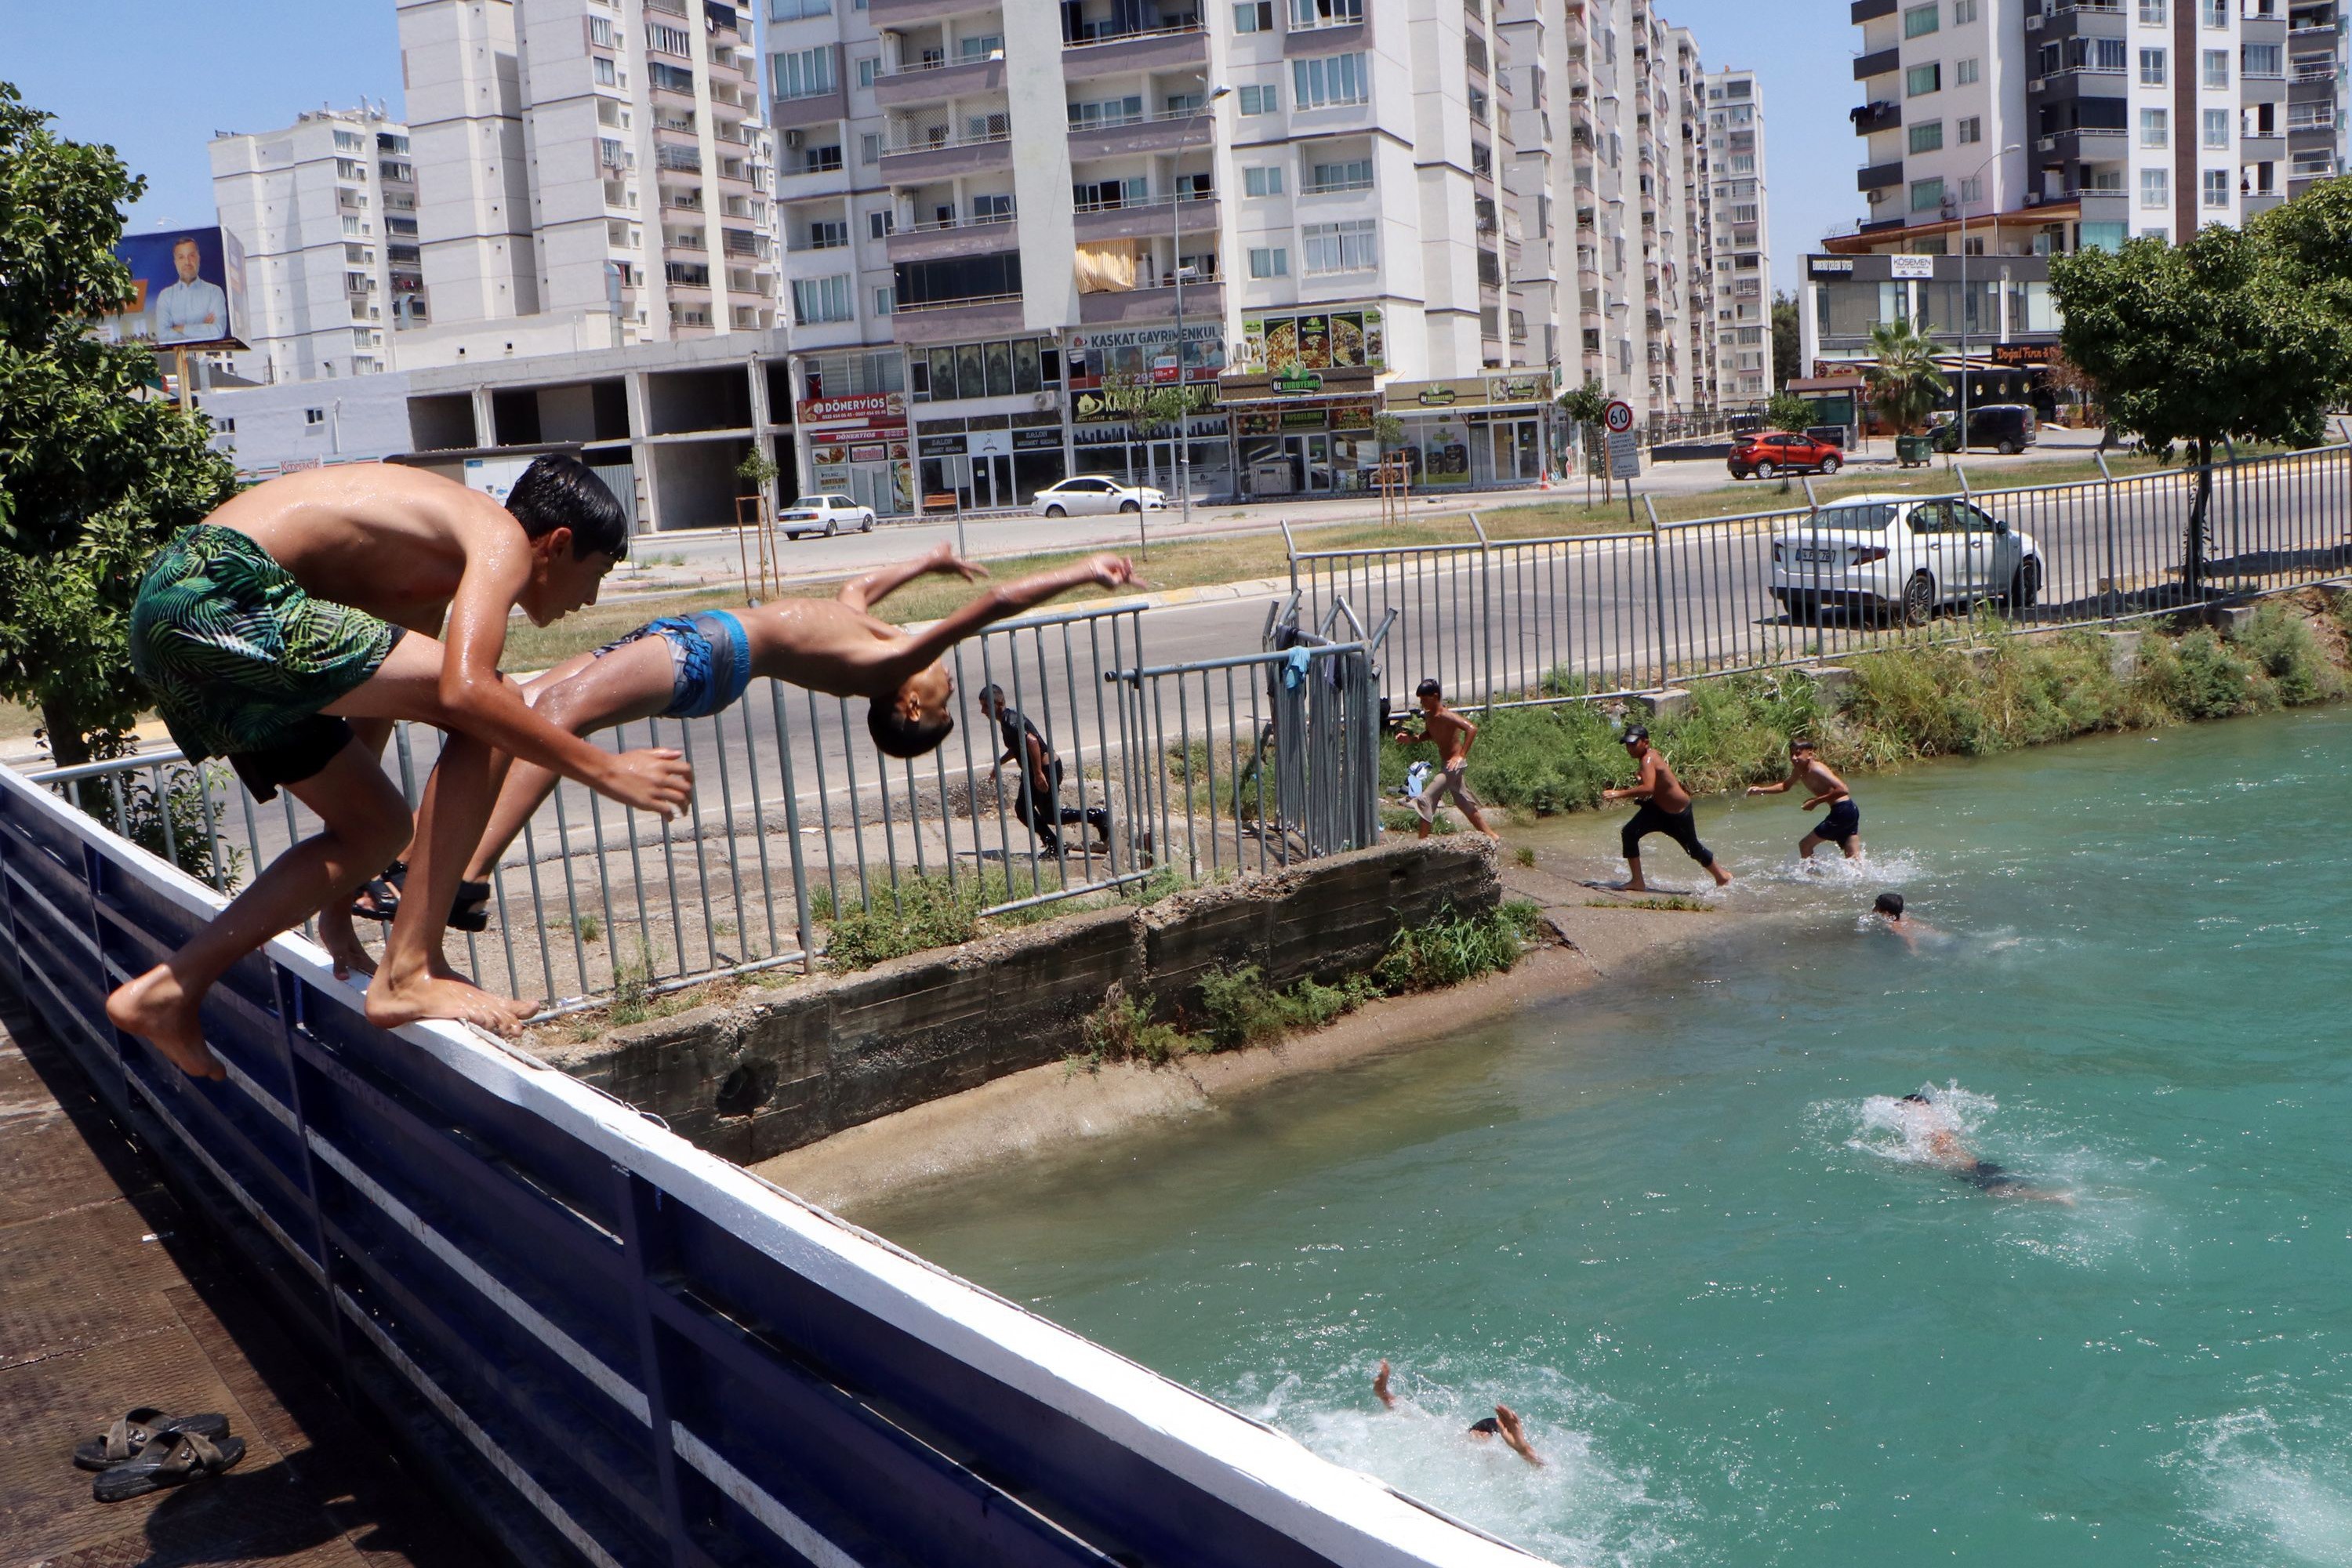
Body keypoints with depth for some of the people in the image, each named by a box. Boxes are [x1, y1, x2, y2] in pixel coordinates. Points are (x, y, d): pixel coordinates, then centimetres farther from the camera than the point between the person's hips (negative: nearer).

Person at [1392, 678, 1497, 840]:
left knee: (1425, 799, -12)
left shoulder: (1446, 716, -23)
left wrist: (1461, 756, -34)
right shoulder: (1428, 716, 3)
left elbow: (1472, 729, -32)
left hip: (1455, 764, -10)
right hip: (1446, 764, 10)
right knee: (1465, 803, 20)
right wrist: (1412, 739, 5)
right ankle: (1490, 835, 32)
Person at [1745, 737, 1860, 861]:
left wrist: (1816, 801, -22)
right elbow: (1785, 786, 28)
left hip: (1842, 811, -9)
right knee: (1853, 858, 12)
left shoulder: (1816, 770, -19)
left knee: (1805, 845, -1)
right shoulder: (1799, 771, 8)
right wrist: (1761, 790, 15)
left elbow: (1843, 790, -26)